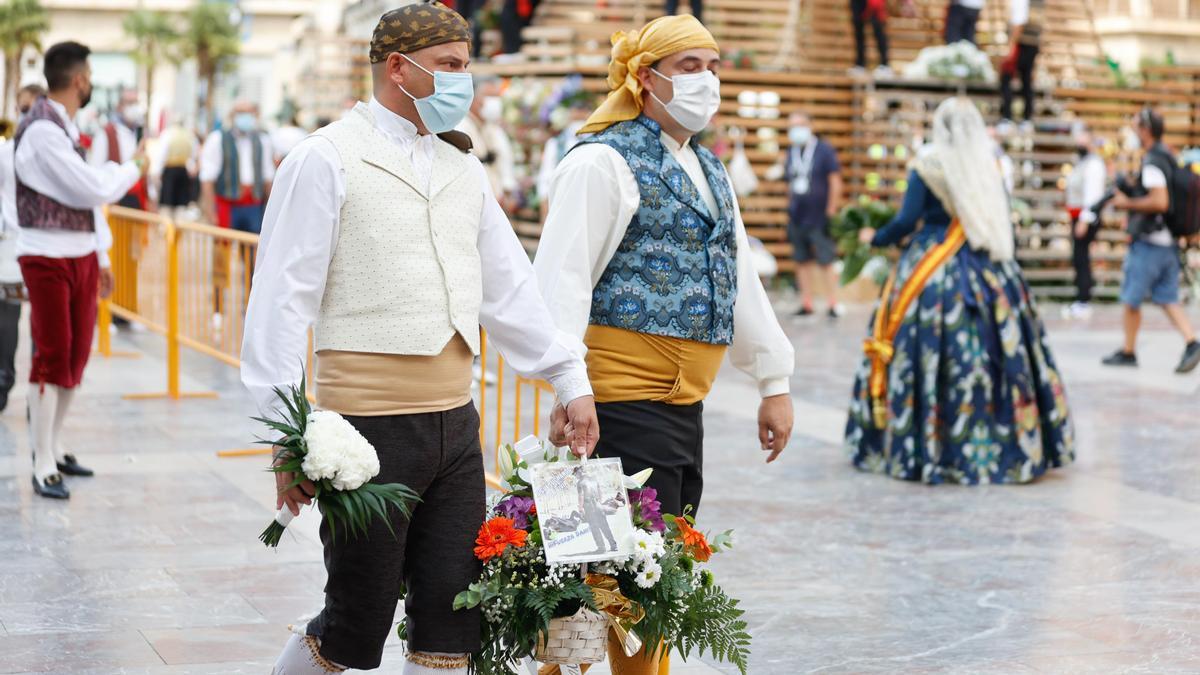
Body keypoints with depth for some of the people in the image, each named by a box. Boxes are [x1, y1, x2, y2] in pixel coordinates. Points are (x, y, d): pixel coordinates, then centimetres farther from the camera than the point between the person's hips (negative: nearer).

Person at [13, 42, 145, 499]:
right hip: (47, 259, -9)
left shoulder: (68, 127, 12)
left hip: (82, 257, 9)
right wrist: (132, 169, -3)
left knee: (76, 356, 13)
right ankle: (43, 468, 1)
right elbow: (94, 189, -20)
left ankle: (53, 448, 26)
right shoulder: (41, 130, -17)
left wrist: (102, 256, 18)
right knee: (52, 358, -5)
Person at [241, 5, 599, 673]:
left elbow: (511, 287, 20)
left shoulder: (462, 167, 15)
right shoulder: (328, 159, -5)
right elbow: (282, 302, -8)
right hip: (368, 428, -6)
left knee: (452, 618, 6)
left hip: (455, 422, 6)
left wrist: (572, 381, 16)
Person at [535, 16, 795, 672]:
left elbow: (741, 280, 25)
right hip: (624, 398, -8)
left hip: (685, 403, 8)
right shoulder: (603, 161, -7)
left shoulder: (709, 171, 20)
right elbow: (561, 280, -15)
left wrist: (774, 382, 21)